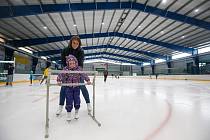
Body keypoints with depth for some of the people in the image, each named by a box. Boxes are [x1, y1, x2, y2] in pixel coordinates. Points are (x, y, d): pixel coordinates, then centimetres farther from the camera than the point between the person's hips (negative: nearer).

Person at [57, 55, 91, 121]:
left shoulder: (78, 69, -6)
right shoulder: (65, 69, -9)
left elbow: (83, 74, -12)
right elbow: (61, 75, -18)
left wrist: (88, 80, -23)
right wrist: (59, 80, -35)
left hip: (76, 87, 1)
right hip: (68, 87, -1)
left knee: (77, 100, 7)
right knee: (69, 101, 0)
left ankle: (76, 112, 31)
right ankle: (68, 113, 22)